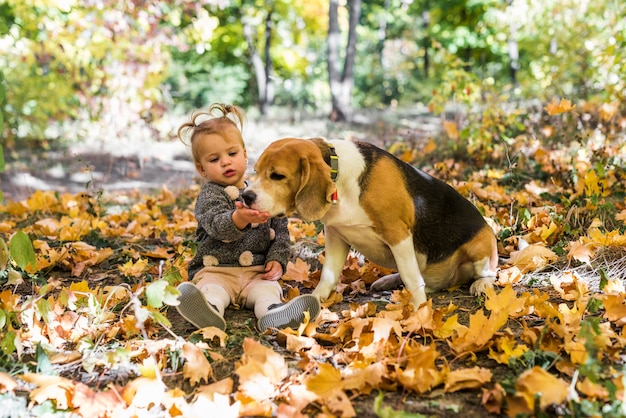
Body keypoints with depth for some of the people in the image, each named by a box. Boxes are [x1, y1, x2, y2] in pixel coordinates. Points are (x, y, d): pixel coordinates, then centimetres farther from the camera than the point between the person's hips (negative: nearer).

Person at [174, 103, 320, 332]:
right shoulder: (209, 195, 0)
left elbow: (280, 229, 17)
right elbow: (216, 225, -20)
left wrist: (277, 259, -1)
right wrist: (239, 219, -42)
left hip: (258, 272, 3)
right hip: (216, 270, -2)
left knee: (268, 289, -27)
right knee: (211, 288, -32)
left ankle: (272, 312, -58)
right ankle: (209, 309, -63)